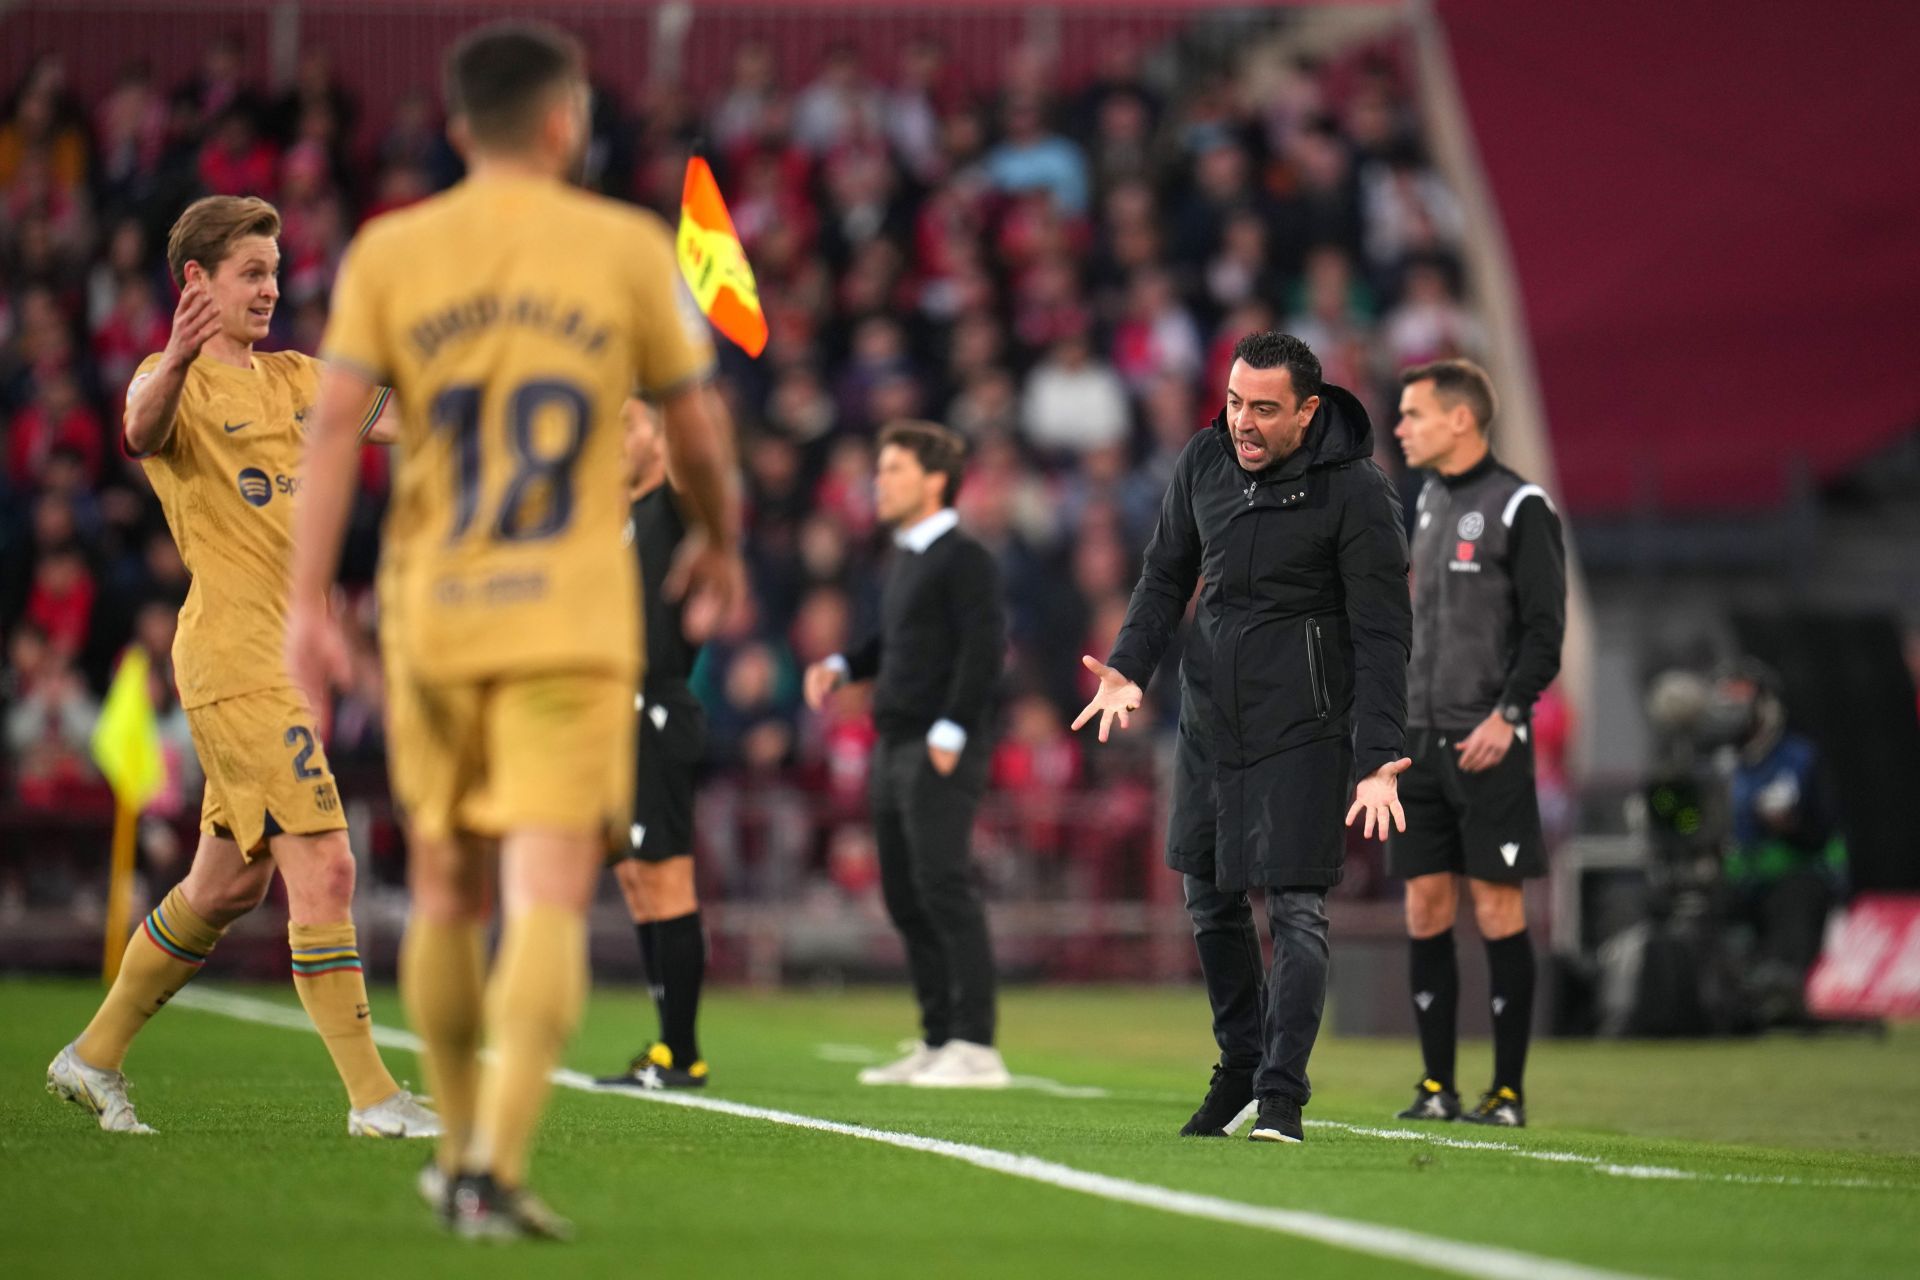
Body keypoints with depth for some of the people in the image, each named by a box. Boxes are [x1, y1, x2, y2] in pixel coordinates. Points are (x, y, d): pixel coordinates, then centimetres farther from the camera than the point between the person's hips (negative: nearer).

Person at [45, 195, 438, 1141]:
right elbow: (142, 430, -32)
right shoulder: (180, 382, -7)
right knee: (324, 867, -14)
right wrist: (173, 363, -53)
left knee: (226, 887, 15)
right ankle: (371, 1096, -12)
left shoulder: (291, 379, 18)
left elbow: (386, 417, 11)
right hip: (235, 659, -9)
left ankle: (94, 1057, 28)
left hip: (290, 660, 9)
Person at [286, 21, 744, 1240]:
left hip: (431, 612, 3)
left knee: (447, 893, 18)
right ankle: (498, 1167, -23)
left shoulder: (387, 253, 4)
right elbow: (696, 428, 7)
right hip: (572, 619, -3)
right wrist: (721, 542, 25)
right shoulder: (628, 248, 1)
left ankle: (458, 1151, 29)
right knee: (549, 899, -8)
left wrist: (307, 600, -7)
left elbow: (336, 422, -6)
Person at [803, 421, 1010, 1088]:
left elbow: (984, 646, -16)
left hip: (940, 751, -9)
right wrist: (841, 667, 13)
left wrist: (950, 732, -21)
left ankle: (976, 1047, -11)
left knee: (943, 889, -12)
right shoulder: (906, 558, 18)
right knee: (904, 896, 9)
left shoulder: (964, 559, -8)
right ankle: (937, 1041, 15)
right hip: (896, 747, 9)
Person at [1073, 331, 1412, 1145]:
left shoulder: (1357, 492, -14)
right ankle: (1240, 1066, 29)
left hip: (1303, 727, -6)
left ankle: (1281, 1095, -8)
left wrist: (1376, 762, -20)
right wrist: (1129, 666, -1)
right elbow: (1167, 574, 15)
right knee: (1208, 897, 12)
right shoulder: (1204, 461, 2)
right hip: (1210, 713, 6)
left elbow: (1381, 636, -13)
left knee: (1294, 906, -10)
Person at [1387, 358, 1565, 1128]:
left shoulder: (1519, 508, -7)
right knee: (1425, 911, 4)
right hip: (1422, 740, 7)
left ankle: (1508, 1091, 1)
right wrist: (1399, 718, 17)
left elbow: (1545, 629, -10)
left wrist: (1507, 715, -18)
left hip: (1488, 744, -7)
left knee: (1497, 909, -4)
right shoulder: (1429, 502, 16)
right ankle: (1437, 1087, 9)